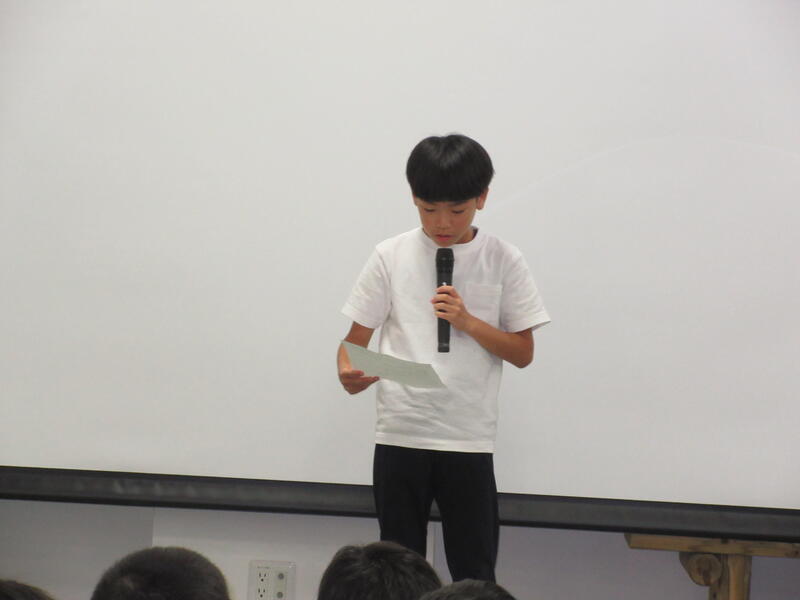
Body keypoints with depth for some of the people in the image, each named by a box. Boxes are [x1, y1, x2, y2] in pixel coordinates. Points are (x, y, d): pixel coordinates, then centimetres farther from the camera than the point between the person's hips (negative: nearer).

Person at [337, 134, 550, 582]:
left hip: (469, 439, -1)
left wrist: (468, 322, -13)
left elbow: (523, 353, 2)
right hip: (399, 435, 1)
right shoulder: (391, 257, 0)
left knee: (475, 573, 3)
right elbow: (356, 338, 1)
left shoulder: (504, 261, -1)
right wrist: (348, 371, -21)